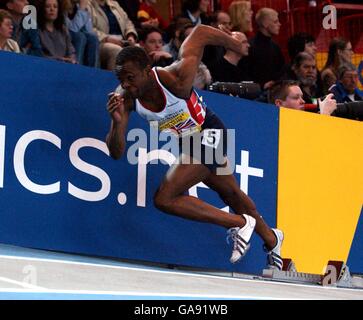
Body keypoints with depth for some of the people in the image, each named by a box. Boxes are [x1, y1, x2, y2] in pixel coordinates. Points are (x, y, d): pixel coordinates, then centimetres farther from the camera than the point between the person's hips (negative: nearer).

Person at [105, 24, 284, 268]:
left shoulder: (175, 78, -35)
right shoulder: (126, 100, -21)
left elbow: (201, 33, -23)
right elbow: (117, 152, -20)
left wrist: (239, 46, -7)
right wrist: (117, 122, -39)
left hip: (209, 133, -7)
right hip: (186, 142, 7)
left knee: (164, 199, -21)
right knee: (231, 195, 27)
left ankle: (241, 224, -8)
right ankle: (271, 238, 54)